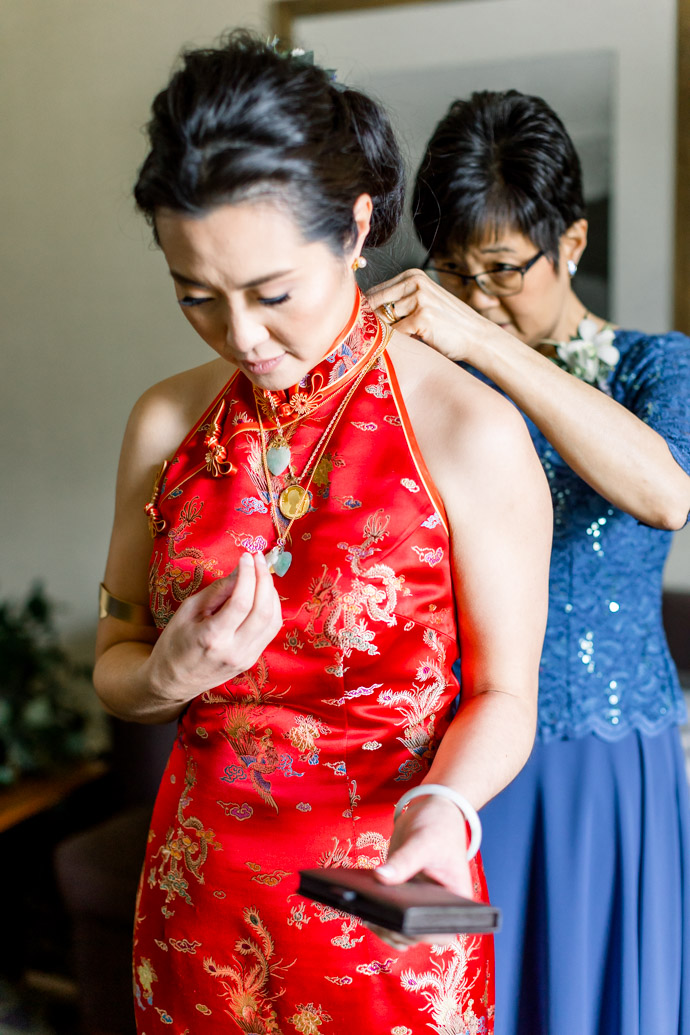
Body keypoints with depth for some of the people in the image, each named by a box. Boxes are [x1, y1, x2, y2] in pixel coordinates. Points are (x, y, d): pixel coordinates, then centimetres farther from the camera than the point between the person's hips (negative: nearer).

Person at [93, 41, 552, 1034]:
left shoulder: (472, 432, -16)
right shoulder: (168, 423, -3)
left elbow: (504, 692, -10)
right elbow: (113, 670, 4)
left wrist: (442, 804, -28)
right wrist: (172, 673, -18)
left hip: (386, 912, -3)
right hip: (201, 900, 4)